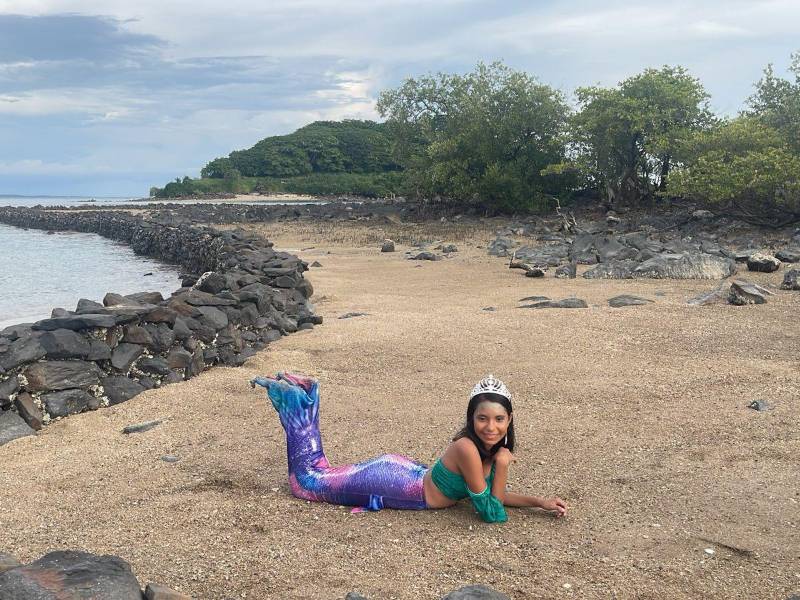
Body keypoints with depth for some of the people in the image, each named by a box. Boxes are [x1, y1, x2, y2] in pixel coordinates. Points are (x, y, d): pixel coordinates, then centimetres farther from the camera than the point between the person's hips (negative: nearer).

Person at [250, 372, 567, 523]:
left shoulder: (493, 445, -6)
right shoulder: (467, 448, -32)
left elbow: (493, 494, 6)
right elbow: (491, 512, -26)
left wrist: (539, 502, -2)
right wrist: (502, 465, -26)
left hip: (405, 472, 8)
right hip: (394, 484, -7)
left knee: (325, 472, 24)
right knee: (305, 480, 8)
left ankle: (305, 392, 27)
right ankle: (288, 393, 15)